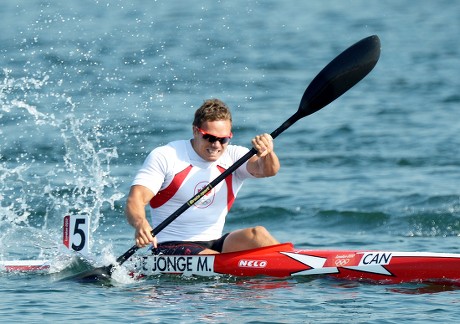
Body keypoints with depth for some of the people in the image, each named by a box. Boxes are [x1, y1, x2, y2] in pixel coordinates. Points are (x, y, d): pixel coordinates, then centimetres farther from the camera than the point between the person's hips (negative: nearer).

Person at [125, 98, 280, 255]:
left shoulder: (233, 156, 5)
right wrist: (140, 223, -37)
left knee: (256, 234, -25)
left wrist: (267, 154, -39)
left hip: (214, 245, 4)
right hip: (171, 248, -4)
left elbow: (267, 170, -14)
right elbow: (135, 200, -13)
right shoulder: (165, 157, -5)